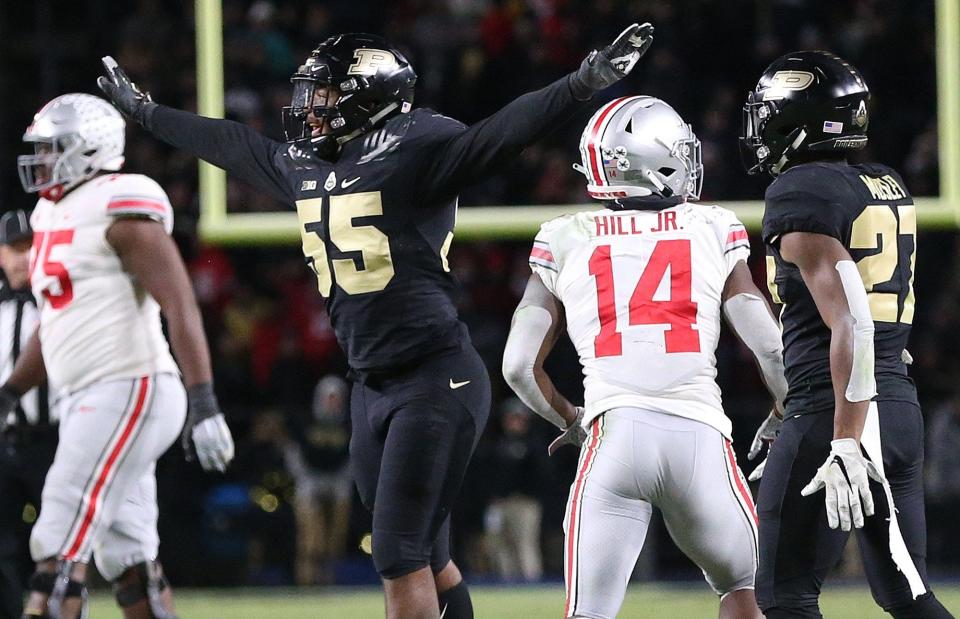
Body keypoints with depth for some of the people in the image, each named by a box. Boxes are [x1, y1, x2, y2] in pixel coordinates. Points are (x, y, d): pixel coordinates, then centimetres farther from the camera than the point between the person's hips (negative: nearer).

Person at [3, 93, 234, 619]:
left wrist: (203, 403, -25)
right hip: (85, 400, 9)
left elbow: (180, 307, -18)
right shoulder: (53, 216, 17)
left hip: (127, 392, -9)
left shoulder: (121, 210, -11)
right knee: (128, 561, 10)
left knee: (60, 548, -13)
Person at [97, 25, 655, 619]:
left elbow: (495, 137, -25)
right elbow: (233, 145, 28)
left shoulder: (413, 151, -12)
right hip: (372, 387, 8)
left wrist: (583, 84, -39)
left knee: (401, 554, -10)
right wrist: (145, 112, 39)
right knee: (427, 558, 12)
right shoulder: (304, 167, 12)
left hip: (436, 380, -8)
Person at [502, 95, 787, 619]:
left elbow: (519, 366, 11)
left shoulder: (563, 242, 14)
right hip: (699, 436, 0)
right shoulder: (714, 231, 11)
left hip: (613, 437, 0)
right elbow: (770, 350, 8)